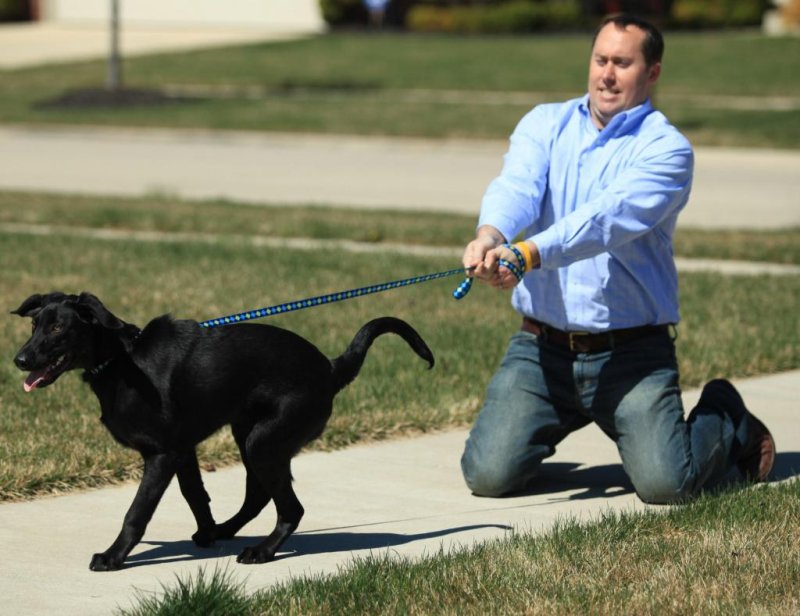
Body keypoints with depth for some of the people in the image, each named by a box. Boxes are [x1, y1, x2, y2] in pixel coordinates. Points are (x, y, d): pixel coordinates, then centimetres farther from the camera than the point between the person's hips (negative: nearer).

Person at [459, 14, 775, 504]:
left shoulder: (666, 149, -6)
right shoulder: (545, 124, 8)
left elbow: (609, 217, -23)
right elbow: (516, 187, -12)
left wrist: (527, 255, -39)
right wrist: (490, 235, -36)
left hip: (630, 353, -3)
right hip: (542, 347, 3)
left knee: (665, 483, -17)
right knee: (489, 474, -11)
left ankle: (727, 420, 18)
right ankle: (548, 424, 25)